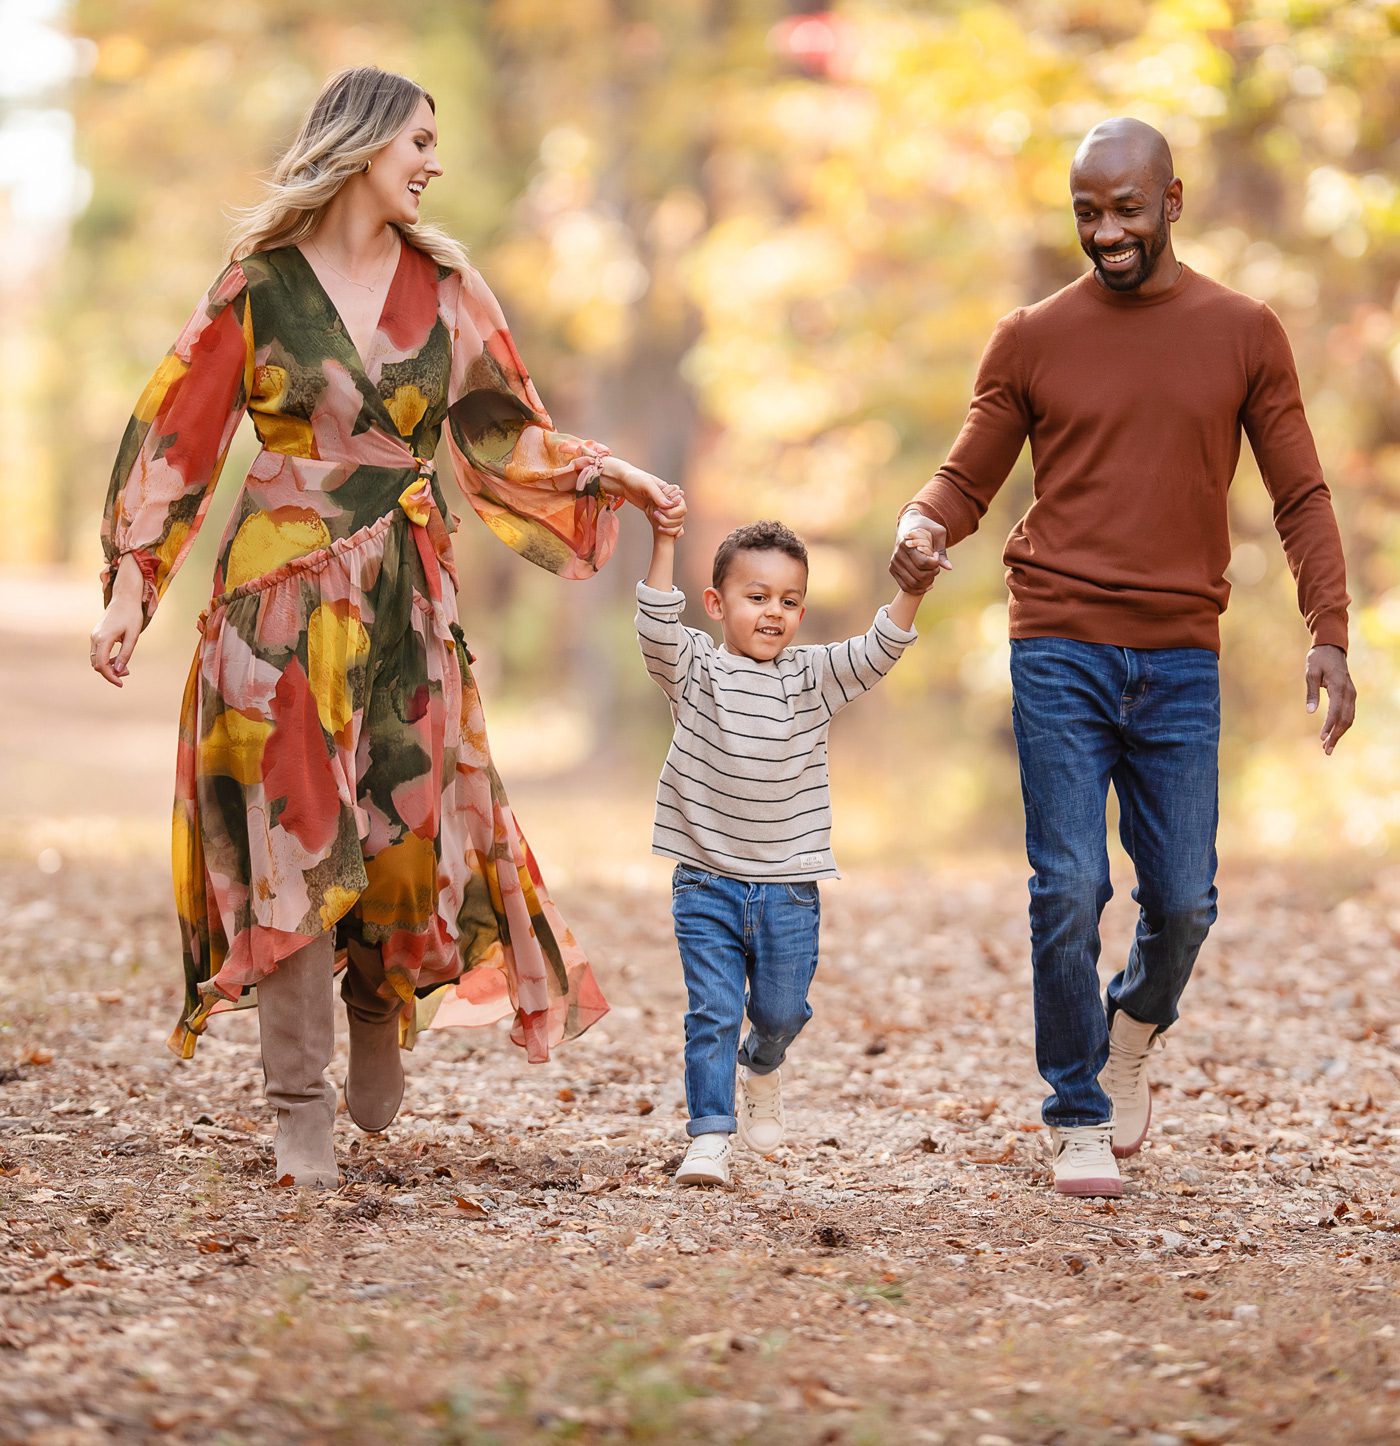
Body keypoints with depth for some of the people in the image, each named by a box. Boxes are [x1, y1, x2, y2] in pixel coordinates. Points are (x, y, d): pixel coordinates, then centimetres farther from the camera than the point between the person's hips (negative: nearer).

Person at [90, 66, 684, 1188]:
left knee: (408, 833, 1)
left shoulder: (444, 288, 9)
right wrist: (130, 588, -5)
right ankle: (300, 1109, 0)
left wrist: (614, 479, 0)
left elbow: (506, 437, 13)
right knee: (292, 841, -5)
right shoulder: (260, 286, 1)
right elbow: (176, 439, 2)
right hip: (279, 599, -3)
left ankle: (382, 1019, 30)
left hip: (408, 603, 3)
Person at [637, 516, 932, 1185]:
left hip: (788, 887, 2)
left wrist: (911, 590, -23)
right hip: (707, 881, -2)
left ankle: (762, 1068, 44)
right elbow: (657, 626, -19)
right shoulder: (695, 669, -2)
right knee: (713, 1014, -7)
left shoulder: (813, 677, 4)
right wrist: (663, 543, -30)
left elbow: (878, 651, -8)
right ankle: (708, 1139, -2)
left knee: (781, 1011, 11)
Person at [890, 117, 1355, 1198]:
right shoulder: (1033, 339, 5)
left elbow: (1301, 497, 6)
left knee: (1182, 899, 1)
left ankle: (1133, 1030, 34)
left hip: (1181, 661, 1)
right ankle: (1080, 1120, 7)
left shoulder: (1245, 335, 6)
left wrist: (1329, 633, -6)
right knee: (1069, 891, -6)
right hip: (1059, 656, -1)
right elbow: (967, 480, 10)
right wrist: (920, 530, -14)